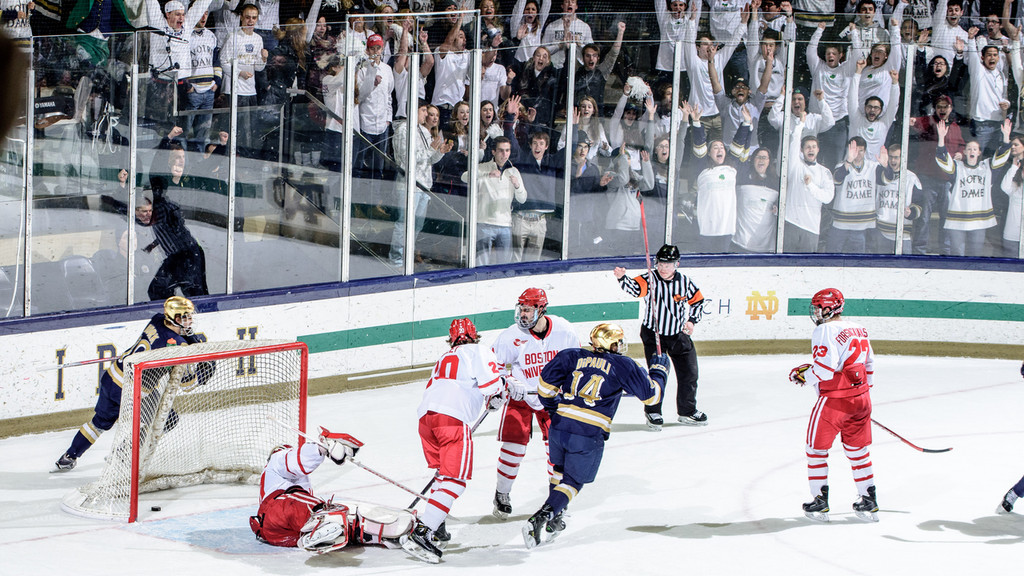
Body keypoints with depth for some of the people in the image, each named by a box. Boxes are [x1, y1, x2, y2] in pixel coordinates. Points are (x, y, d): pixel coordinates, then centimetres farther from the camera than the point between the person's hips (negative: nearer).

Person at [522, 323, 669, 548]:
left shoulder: (573, 356, 9)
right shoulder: (623, 365, 3)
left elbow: (547, 378, 4)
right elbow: (650, 394, 8)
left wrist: (551, 404, 21)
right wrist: (659, 369, 26)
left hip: (559, 426, 3)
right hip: (590, 435, -3)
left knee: (561, 469, 29)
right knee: (573, 480, 9)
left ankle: (554, 519, 30)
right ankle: (542, 518, -10)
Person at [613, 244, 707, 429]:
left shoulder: (685, 282, -5)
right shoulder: (650, 280, -14)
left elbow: (697, 301, 9)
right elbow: (635, 288, -32)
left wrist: (691, 320, -4)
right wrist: (622, 278, -51)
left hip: (678, 335, 4)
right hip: (653, 333, -4)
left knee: (689, 373, 8)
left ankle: (687, 411, 26)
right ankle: (653, 411, 7)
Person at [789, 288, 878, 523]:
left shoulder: (825, 331, -14)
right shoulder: (858, 329, 11)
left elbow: (825, 367, -24)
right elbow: (869, 364, 19)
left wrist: (803, 375, -7)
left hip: (834, 399, -7)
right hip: (860, 397, 7)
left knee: (817, 448, 7)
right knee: (857, 449, 17)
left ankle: (820, 502, 8)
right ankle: (869, 502, 18)